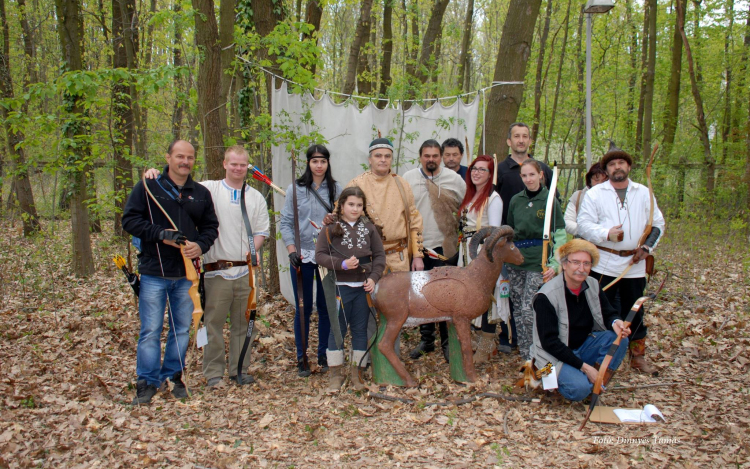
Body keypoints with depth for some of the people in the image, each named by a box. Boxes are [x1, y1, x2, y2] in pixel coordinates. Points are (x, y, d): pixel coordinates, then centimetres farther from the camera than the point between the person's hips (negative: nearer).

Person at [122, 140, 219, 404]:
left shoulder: (201, 194, 11)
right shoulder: (148, 187, 0)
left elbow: (211, 226, 14)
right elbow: (130, 220, -5)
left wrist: (201, 245, -7)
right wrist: (161, 234, -17)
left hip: (186, 274, 4)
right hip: (154, 273, -3)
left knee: (182, 329, 11)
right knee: (151, 330, -1)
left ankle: (174, 376, 25)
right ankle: (147, 383, 11)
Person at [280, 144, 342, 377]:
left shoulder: (336, 189, 5)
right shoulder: (295, 189, 1)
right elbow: (286, 222, 1)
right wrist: (291, 250, -8)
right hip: (302, 257, -1)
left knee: (326, 307, 7)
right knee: (303, 308, 4)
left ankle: (324, 355, 21)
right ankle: (301, 358, 16)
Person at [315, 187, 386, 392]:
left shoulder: (369, 228, 8)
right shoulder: (330, 228, 0)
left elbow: (379, 255, 7)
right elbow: (320, 255, -6)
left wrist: (373, 277, -6)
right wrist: (342, 264, -18)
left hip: (363, 286, 3)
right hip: (340, 287, -2)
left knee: (360, 329, 9)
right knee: (337, 329, 4)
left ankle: (357, 371, 21)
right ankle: (336, 373, 16)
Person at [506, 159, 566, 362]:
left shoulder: (550, 200, -3)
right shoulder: (516, 200, 8)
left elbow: (560, 235, -5)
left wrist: (554, 264, -13)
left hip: (538, 261, -4)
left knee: (529, 309, -11)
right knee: (518, 309, 7)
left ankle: (533, 357, 3)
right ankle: (524, 354, 19)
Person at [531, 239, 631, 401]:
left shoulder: (593, 286, -2)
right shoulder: (546, 296, -22)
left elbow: (608, 313, 5)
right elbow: (549, 342, -22)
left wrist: (615, 322, -23)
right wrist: (584, 367, -25)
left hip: (584, 346, 6)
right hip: (556, 356, -6)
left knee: (619, 338, -18)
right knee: (580, 388, -30)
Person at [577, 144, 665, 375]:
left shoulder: (644, 193, 10)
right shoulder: (594, 194, 1)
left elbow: (658, 224, 13)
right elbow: (583, 225, -6)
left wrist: (647, 247, -2)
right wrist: (607, 234, -22)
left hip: (635, 264, 3)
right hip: (604, 264, -2)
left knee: (635, 312, 11)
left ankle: (638, 355, 24)